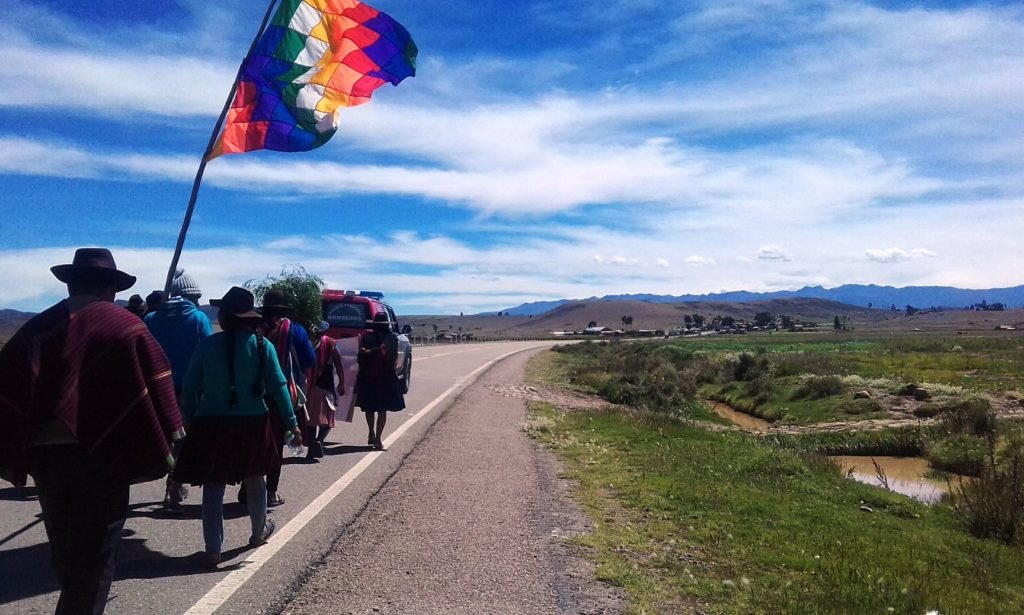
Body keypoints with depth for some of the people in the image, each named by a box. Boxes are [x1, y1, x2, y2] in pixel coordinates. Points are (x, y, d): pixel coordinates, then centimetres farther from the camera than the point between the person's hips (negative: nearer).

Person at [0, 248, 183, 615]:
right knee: (94, 552, 5)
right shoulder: (125, 325, -5)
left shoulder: (38, 326, 8)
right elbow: (152, 389, -13)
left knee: (64, 548, 23)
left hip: (45, 452, 5)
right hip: (100, 453, -5)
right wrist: (163, 445, -7)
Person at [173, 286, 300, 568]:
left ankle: (213, 549, 7)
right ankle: (260, 531, 39)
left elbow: (190, 386, -2)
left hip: (213, 423, -1)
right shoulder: (262, 345, -6)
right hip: (253, 423, 1)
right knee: (254, 479, 21)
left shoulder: (208, 345, -6)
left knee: (213, 486, 7)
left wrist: (189, 418, 12)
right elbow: (278, 386, -6)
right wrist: (291, 422, -1)